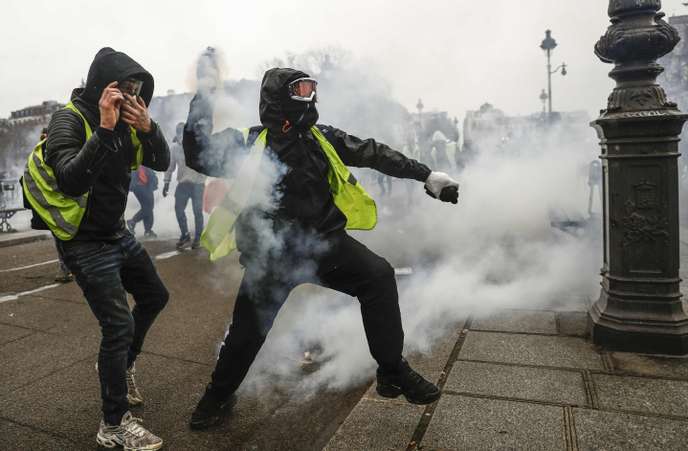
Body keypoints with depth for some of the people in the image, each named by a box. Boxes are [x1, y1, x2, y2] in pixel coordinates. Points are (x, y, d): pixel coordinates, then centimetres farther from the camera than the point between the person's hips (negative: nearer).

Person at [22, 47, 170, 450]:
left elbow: (162, 162, -2)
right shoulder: (70, 119, -19)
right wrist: (104, 129, -37)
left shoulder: (125, 121, 2)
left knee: (155, 296, 20)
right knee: (119, 327, -10)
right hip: (86, 243, -8)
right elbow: (71, 182, -34)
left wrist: (147, 127, -19)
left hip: (118, 234, 8)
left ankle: (120, 364, 43)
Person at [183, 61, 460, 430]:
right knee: (248, 328, 2)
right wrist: (201, 106, -22)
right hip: (272, 254, -2)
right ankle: (218, 395, 32)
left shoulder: (320, 137, 3)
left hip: (323, 241, 2)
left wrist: (427, 175, 5)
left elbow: (373, 153, 5)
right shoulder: (247, 143, -3)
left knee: (378, 276, -17)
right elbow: (199, 158, -14)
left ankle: (392, 371, 1)